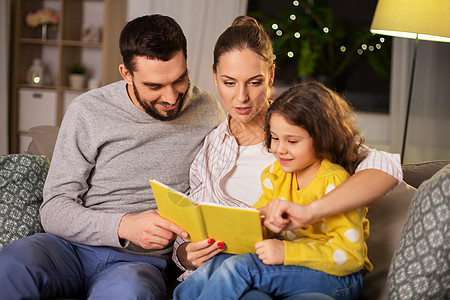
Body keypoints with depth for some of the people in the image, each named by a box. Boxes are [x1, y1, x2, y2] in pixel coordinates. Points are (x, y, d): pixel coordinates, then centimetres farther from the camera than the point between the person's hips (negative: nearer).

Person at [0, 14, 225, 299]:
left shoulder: (207, 112, 3)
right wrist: (124, 225, -22)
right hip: (72, 246, 0)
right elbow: (54, 210, -5)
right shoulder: (87, 112, -3)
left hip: (141, 260, 0)